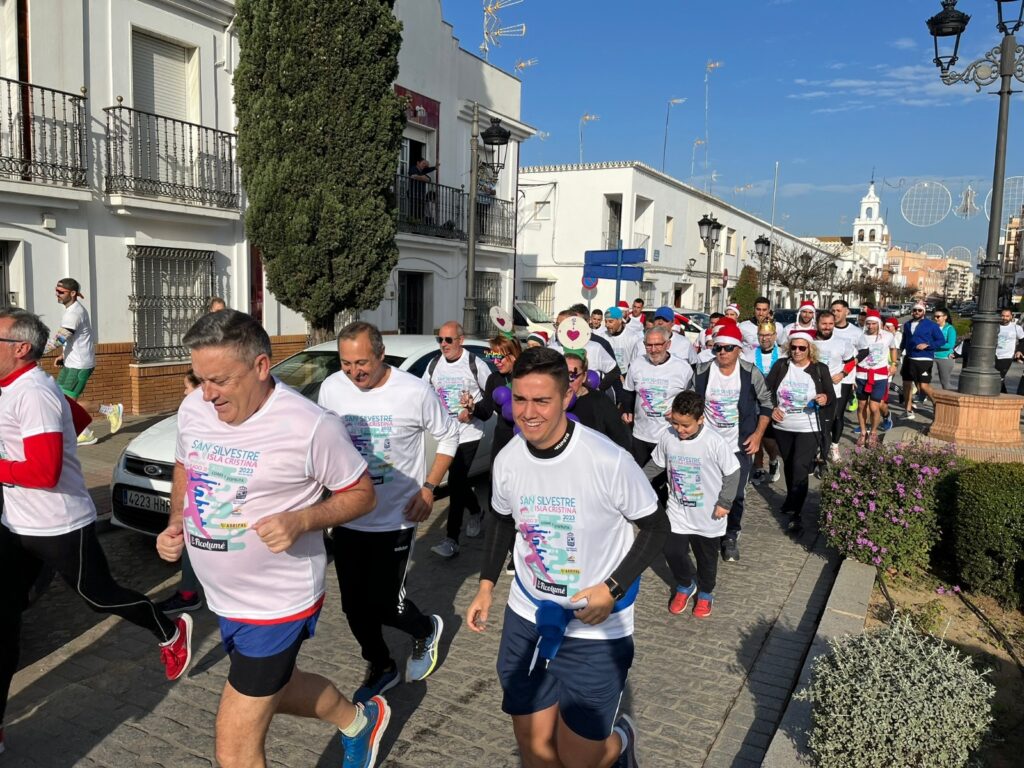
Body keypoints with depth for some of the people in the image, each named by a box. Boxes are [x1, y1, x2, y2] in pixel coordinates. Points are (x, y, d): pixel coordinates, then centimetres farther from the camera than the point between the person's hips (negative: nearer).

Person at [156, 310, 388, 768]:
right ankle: (359, 721, 55)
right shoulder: (193, 409, -5)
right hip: (222, 597, 8)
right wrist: (176, 523, -3)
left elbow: (361, 494, -11)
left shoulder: (311, 427, -23)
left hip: (277, 605, -7)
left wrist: (301, 521, -28)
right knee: (274, 686, 29)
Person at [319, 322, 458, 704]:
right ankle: (380, 667, 37)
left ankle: (426, 630, 30)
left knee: (383, 603, -4)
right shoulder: (331, 388, -7)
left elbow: (449, 435, -2)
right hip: (346, 518, 4)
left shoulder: (414, 391, -16)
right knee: (354, 605, 11)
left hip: (396, 518, -4)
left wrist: (428, 488, -10)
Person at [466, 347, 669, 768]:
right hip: (526, 619, 4)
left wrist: (613, 589, -20)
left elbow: (656, 527, -10)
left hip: (596, 631, -4)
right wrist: (487, 585, 6)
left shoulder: (608, 460, -23)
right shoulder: (507, 460, -8)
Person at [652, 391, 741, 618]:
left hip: (708, 515, -2)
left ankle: (705, 593, 42)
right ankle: (685, 586, 32)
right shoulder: (667, 437, -12)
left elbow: (732, 472, -11)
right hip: (677, 511, 2)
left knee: (706, 557, 15)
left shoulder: (715, 443, -22)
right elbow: (657, 465, 4)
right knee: (673, 552, 1)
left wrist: (724, 502, -10)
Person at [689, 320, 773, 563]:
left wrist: (758, 434, -4)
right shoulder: (702, 371, -8)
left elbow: (766, 403, 2)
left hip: (740, 445, -1)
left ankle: (731, 537, 23)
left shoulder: (750, 372, -9)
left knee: (736, 494, 3)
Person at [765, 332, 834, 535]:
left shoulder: (820, 369, -3)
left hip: (809, 429, -3)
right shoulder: (781, 365, 0)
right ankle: (792, 500, 39)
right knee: (789, 465, 18)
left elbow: (831, 397, 2)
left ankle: (794, 515, -6)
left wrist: (825, 399, -20)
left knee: (800, 468, -12)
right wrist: (772, 408, -11)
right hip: (783, 427, 3)